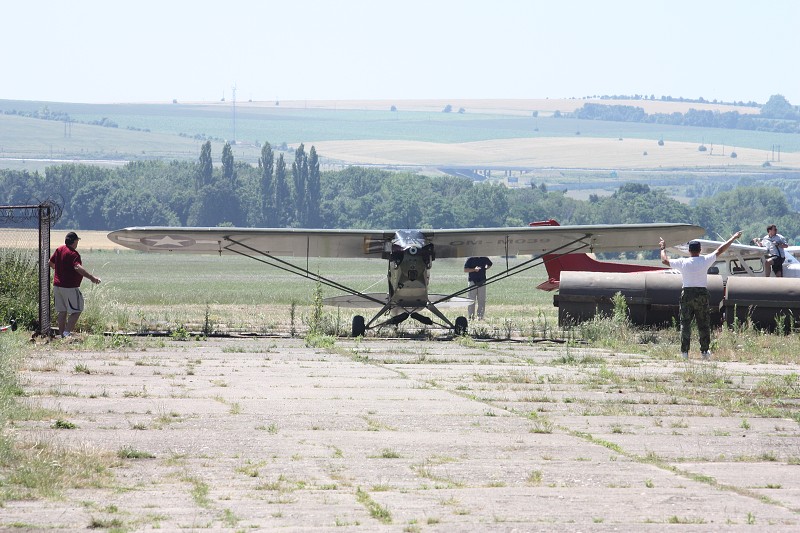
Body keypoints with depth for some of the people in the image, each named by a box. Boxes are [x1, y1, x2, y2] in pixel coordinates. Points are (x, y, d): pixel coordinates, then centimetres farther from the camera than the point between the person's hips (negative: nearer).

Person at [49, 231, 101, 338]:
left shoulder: (59, 249, 7)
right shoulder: (73, 254, -17)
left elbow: (51, 262, 21)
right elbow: (78, 267, -33)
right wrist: (91, 277, -40)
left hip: (57, 285, 8)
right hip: (70, 287, -8)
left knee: (62, 311, 15)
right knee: (76, 311, -2)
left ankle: (61, 333, 19)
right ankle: (67, 332, -12)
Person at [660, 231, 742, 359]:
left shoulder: (683, 262, -4)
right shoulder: (705, 260, -4)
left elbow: (665, 260, 6)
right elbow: (720, 250, 3)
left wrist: (663, 248, 24)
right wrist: (733, 238, 13)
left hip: (687, 294, 0)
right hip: (702, 293, 0)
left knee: (685, 323, 4)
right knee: (703, 324, 8)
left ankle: (685, 351, -1)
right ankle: (704, 351, 8)